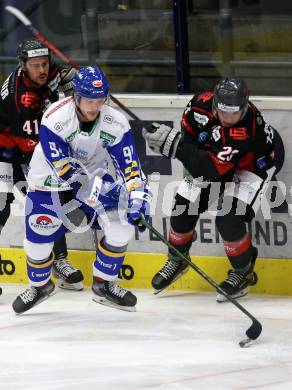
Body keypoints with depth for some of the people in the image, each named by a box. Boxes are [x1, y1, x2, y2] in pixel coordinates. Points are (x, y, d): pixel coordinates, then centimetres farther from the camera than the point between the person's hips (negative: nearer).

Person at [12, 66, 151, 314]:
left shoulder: (116, 122, -20)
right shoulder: (55, 119, -30)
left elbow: (129, 165, -15)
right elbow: (62, 166, -30)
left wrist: (138, 197, -27)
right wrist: (95, 188, -37)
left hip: (96, 176, 3)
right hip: (50, 181, -3)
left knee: (122, 226, -14)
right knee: (38, 238, -4)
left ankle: (104, 284, 5)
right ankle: (40, 285, 28)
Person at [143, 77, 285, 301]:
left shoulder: (247, 129, -44)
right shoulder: (202, 104, -28)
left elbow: (211, 169, -47)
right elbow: (189, 129, -2)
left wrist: (175, 145, -53)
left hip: (256, 160, -6)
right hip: (212, 152, 6)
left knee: (229, 219, -21)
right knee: (184, 206, 1)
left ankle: (243, 271, 4)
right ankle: (177, 260, 27)